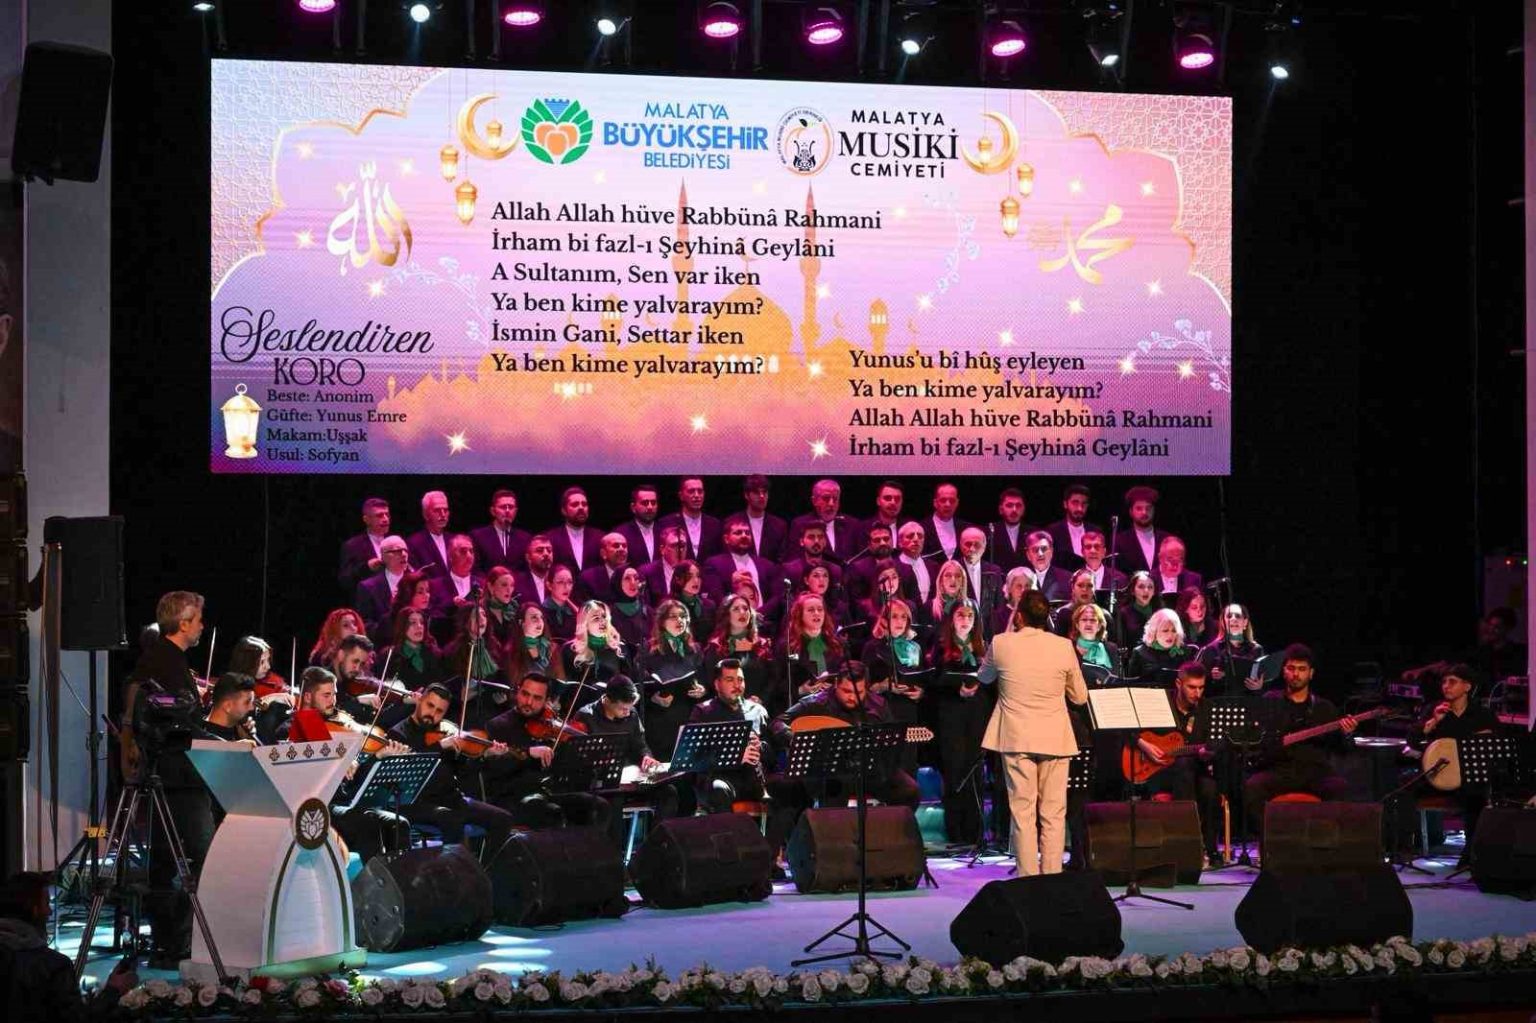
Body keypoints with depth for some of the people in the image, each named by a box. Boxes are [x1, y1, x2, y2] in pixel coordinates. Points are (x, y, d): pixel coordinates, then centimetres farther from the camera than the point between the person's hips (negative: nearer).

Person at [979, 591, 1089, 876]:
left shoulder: (1002, 643, -6)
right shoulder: (1064, 647, -5)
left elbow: (984, 677, 15)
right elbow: (1080, 696, 5)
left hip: (1016, 738, 0)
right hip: (1055, 739, 1)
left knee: (1022, 813, 3)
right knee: (1053, 814, 6)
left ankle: (1028, 880, 2)